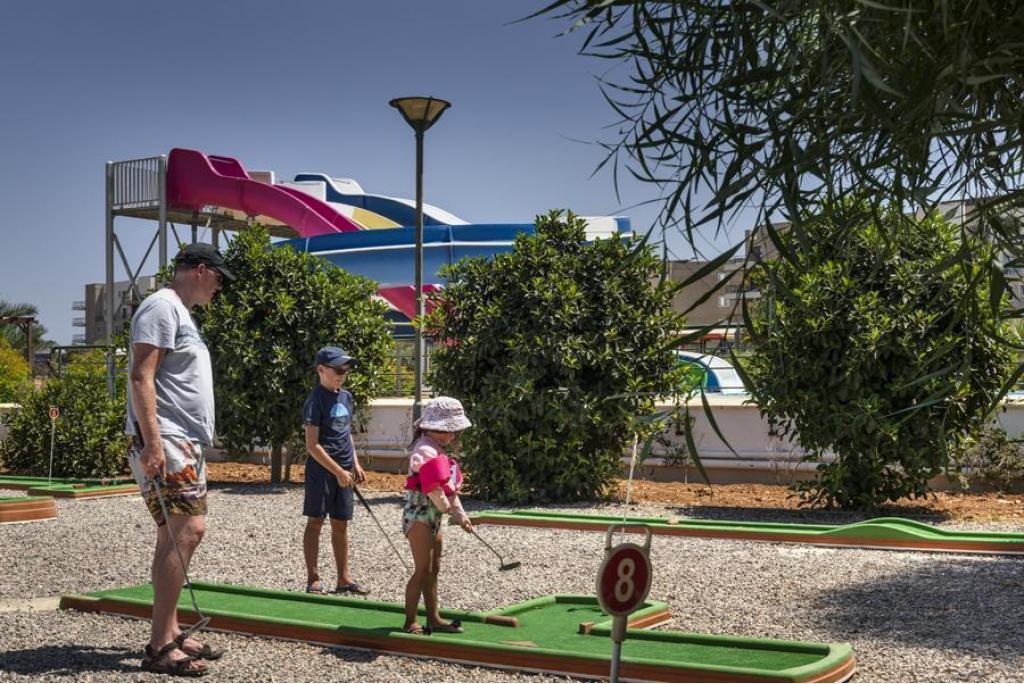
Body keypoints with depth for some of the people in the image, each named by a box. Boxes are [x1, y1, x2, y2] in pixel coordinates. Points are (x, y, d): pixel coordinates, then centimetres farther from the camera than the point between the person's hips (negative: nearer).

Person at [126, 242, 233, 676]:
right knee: (187, 530, -16)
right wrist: (152, 440, -25)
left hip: (185, 445, 11)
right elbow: (141, 376, -18)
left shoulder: (182, 314, 23)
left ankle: (170, 635, 16)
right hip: (165, 442, -11)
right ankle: (159, 646, -15)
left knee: (176, 535, 10)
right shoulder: (162, 306, -8)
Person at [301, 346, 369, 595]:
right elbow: (312, 445, -16)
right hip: (321, 471, -7)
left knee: (340, 524, 11)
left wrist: (355, 464, 11)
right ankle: (313, 579, 6)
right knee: (315, 522, 0)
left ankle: (344, 578, 17)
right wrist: (338, 471, -17)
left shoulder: (346, 397, 11)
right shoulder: (316, 400, -12)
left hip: (343, 472, 7)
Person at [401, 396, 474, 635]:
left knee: (433, 569, 14)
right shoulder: (426, 450, -19)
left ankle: (434, 618, 21)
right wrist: (448, 508, -7)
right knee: (423, 570, -8)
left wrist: (461, 515, 8)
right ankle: (410, 622, -2)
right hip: (419, 515, -10)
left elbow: (450, 487, 14)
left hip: (433, 516, 10)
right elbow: (433, 488, -22)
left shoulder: (438, 450, 14)